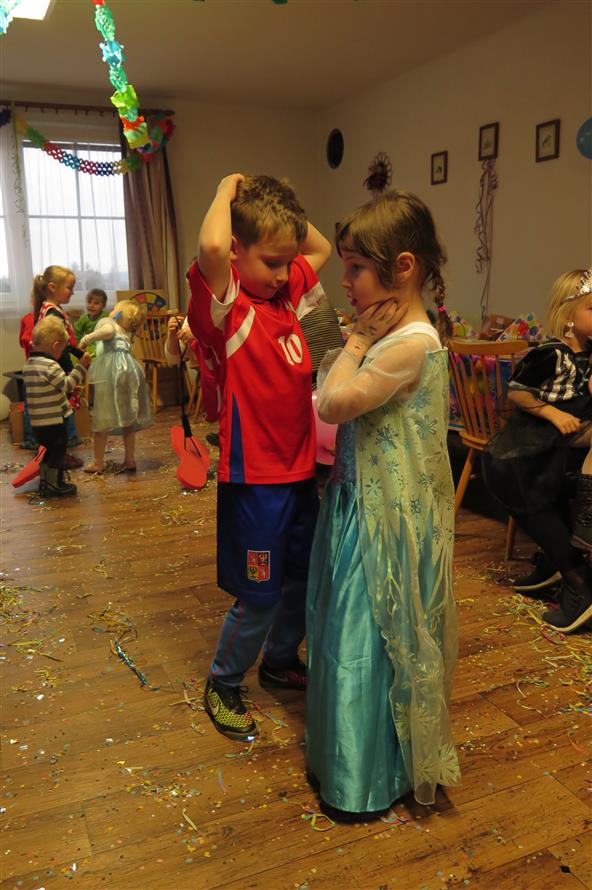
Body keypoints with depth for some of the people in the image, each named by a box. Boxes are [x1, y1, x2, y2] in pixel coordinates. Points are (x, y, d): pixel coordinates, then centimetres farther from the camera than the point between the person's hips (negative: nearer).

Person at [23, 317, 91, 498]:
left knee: (47, 452, 21)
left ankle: (44, 483, 30)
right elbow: (67, 385, -12)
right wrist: (81, 366, -9)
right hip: (54, 420, -8)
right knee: (57, 453, 6)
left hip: (37, 421, 8)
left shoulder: (28, 364, 8)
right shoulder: (50, 366, -19)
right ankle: (55, 485, 15)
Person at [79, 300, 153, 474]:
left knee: (102, 418, 4)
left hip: (111, 371, -6)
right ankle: (130, 460, 19)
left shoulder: (105, 321, 7)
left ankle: (98, 463, 12)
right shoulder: (127, 334, 28)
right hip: (131, 367, 6)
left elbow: (108, 330, -14)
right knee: (127, 417, 15)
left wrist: (86, 339, -8)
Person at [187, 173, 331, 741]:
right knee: (259, 598, 5)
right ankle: (222, 684, 31)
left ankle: (280, 661, 45)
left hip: (300, 470, 8)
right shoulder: (226, 304, -15)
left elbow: (321, 248, 23)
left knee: (306, 579, 21)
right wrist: (229, 189, -17)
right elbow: (211, 245, -36)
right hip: (254, 478, -8)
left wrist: (285, 212, 7)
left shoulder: (286, 292, 7)